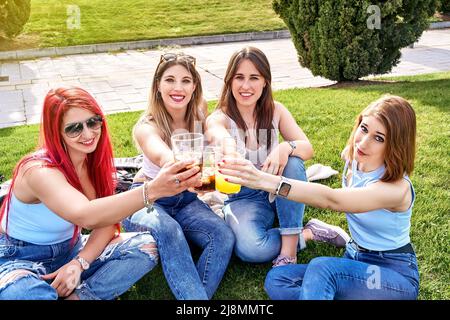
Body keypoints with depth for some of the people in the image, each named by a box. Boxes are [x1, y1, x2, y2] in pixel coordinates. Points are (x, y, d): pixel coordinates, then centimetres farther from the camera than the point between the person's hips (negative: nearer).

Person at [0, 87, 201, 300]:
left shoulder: (94, 160, -5)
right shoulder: (40, 170, -28)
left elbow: (106, 220, -6)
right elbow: (85, 216, -47)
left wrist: (79, 263, -22)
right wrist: (152, 190, -59)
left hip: (70, 250, 7)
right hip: (20, 261, -7)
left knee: (145, 247, -13)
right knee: (26, 294, -42)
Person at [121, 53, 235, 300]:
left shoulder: (199, 113, -7)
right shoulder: (147, 127, -23)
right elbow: (163, 157, -45)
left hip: (186, 199, 4)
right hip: (147, 201, -4)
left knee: (224, 236, -25)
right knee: (168, 231, -38)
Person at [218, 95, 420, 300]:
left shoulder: (396, 188, -26)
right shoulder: (353, 161, -3)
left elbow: (331, 200, -40)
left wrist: (266, 181, -50)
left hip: (396, 273, -7)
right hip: (354, 260, 7)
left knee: (322, 268, -36)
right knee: (276, 280, -12)